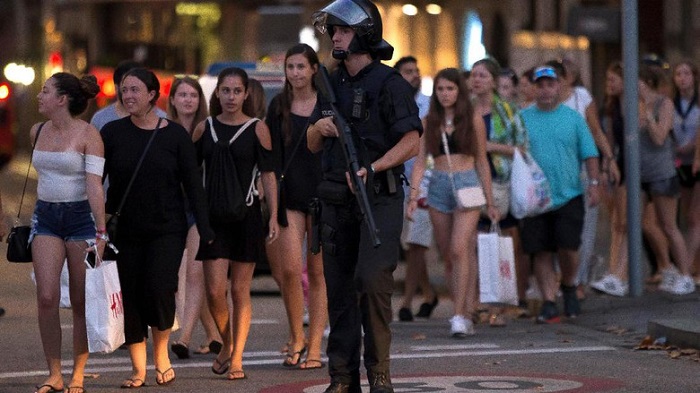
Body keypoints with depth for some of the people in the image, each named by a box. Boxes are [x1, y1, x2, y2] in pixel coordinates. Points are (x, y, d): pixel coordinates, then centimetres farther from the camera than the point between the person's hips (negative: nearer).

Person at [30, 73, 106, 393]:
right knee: (46, 297, -7)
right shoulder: (37, 132, 8)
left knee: (81, 302, 1)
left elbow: (94, 185, -17)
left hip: (81, 216, -5)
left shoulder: (88, 135, -10)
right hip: (46, 218, 5)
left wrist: (100, 231, -23)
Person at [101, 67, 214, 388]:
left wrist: (205, 230, -4)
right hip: (126, 230, 2)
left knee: (160, 290, -15)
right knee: (132, 298, 1)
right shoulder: (112, 133, 1)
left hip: (167, 229, -2)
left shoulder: (175, 134, -1)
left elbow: (193, 185, 0)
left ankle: (161, 354, 9)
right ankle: (138, 369, 11)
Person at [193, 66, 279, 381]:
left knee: (240, 290, 2)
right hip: (213, 216, 2)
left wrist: (274, 217, -5)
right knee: (214, 290, -6)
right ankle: (227, 345, 18)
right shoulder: (204, 128, 6)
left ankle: (236, 357, 9)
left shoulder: (257, 129, 0)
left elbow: (268, 175, 0)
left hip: (246, 214, -1)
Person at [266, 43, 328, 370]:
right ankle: (296, 337, 8)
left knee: (317, 272, 1)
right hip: (290, 195, 1)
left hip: (322, 193, -1)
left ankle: (314, 347, 5)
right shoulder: (279, 106, 7)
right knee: (290, 269, -11)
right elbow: (272, 155, 6)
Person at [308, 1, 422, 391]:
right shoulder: (333, 84, 14)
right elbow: (312, 144, 20)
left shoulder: (389, 83, -6)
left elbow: (412, 141, -13)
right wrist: (320, 127, -3)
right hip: (337, 199, 7)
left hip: (379, 198, -7)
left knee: (372, 280, -17)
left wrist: (373, 168, -23)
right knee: (339, 288, 6)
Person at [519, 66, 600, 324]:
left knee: (568, 247, -8)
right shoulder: (523, 119, 7)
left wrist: (593, 183, -3)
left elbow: (589, 154, 6)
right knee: (541, 253, 0)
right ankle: (549, 304, 6)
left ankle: (569, 287, 19)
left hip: (569, 196, -1)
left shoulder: (573, 118, 6)